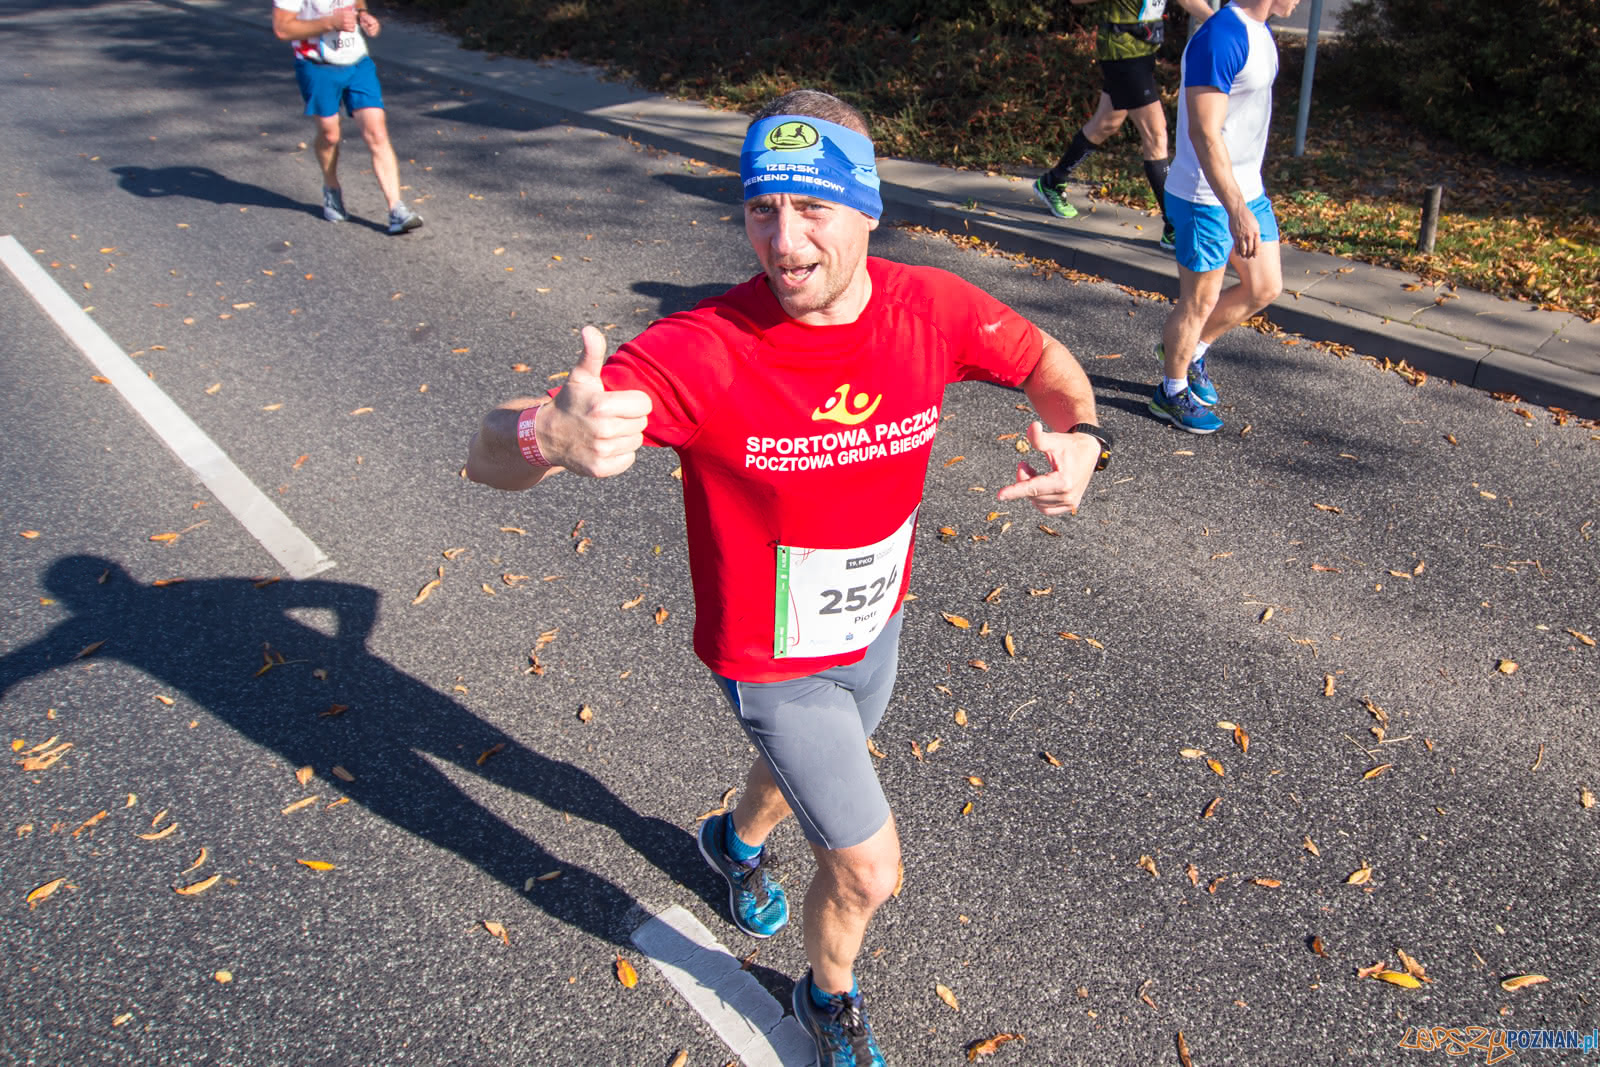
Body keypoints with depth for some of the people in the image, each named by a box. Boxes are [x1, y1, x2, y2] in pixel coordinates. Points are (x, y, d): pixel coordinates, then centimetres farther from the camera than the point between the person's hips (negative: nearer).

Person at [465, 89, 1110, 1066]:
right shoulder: (701, 353, -34)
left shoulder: (931, 308, -20)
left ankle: (739, 841, 71)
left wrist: (1081, 438, -23)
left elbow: (1046, 360, 0)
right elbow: (488, 455, -36)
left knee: (813, 767, 33)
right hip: (772, 658, -5)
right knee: (869, 868, 2)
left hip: (876, 621, 6)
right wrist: (552, 436, -61)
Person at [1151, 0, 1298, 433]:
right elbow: (1204, 134, -27)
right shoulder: (1220, 39, -22)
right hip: (1207, 199, -9)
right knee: (1201, 299, 3)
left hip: (1247, 190, 9)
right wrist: (1237, 210, -30)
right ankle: (1172, 391, 22)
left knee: (1266, 287, 15)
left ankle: (1189, 350, 32)